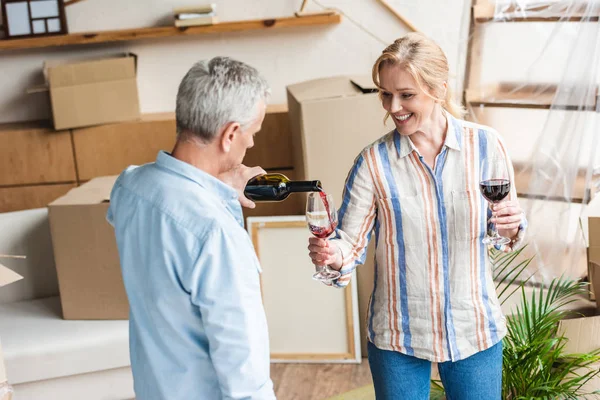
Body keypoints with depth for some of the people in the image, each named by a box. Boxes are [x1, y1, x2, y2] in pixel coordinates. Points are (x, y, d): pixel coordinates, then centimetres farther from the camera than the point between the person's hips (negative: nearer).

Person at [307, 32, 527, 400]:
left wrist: (511, 229, -16)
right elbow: (351, 241, -9)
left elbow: (505, 230, 5)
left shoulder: (486, 145, -7)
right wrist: (334, 255, -30)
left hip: (476, 330, 1)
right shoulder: (374, 162, -11)